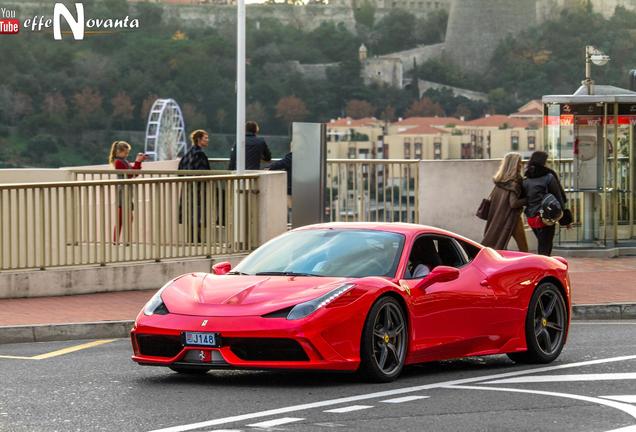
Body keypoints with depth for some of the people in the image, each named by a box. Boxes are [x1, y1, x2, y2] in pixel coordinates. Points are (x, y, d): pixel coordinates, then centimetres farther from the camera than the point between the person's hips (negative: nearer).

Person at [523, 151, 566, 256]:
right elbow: (558, 196, -5)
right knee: (544, 249, -5)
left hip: (531, 219, 6)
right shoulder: (549, 177, -7)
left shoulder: (526, 181, 8)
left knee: (542, 247, 20)